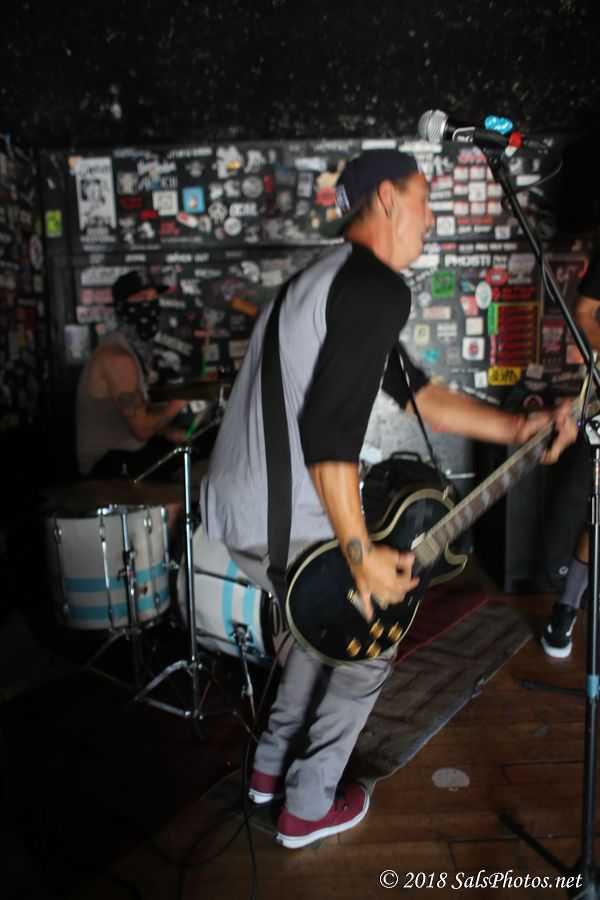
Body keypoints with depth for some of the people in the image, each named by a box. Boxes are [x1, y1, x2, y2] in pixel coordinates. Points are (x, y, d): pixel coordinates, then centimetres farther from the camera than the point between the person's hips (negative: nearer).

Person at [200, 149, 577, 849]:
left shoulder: (326, 277, 19)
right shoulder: (379, 287, -15)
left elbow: (412, 389, 18)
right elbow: (328, 429, -25)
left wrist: (513, 427, 13)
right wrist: (361, 554, -18)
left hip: (229, 506, 9)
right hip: (283, 526, -9)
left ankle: (272, 766, 41)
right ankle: (308, 807, 30)